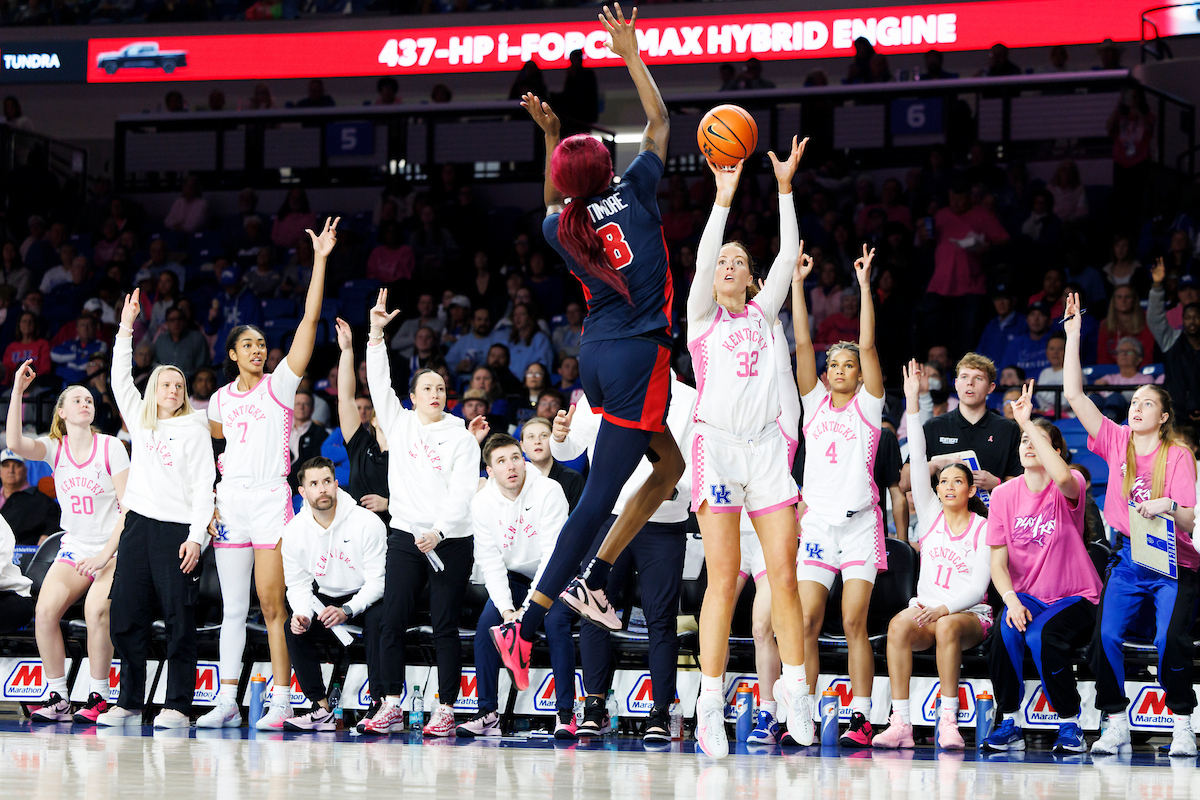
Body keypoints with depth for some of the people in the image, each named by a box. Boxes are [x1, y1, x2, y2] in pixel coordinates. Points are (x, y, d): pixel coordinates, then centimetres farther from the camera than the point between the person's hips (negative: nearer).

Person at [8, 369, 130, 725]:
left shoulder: (110, 447, -5)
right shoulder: (54, 448, 3)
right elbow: (15, 443, -19)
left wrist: (105, 555, -14)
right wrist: (17, 392, -24)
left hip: (112, 550, -3)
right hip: (73, 548, 3)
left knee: (96, 609, -29)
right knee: (45, 608, -21)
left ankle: (98, 698, -16)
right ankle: (58, 698, -10)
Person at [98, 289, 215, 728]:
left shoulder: (194, 431, 3)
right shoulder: (141, 421, 16)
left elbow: (204, 487, -2)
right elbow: (121, 380, 14)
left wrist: (196, 536, -11)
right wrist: (126, 328, 9)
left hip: (176, 528, -5)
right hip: (138, 525, 5)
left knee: (179, 619, -5)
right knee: (125, 616, 3)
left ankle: (178, 706, -4)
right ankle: (129, 703, 10)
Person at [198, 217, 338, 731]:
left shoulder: (280, 384, 1)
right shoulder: (222, 398, 13)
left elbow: (310, 320, -6)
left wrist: (320, 259, -11)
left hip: (271, 500, -4)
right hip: (230, 502, 4)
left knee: (272, 606, -8)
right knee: (233, 608, 5)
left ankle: (281, 703, -5)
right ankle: (227, 702, 7)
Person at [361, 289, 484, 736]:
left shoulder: (461, 436, 3)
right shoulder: (399, 423, 11)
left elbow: (463, 491, -5)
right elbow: (378, 382, 4)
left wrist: (438, 531, -17)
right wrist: (376, 335, -5)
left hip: (450, 541, -2)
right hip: (405, 536, 3)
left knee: (445, 627, -2)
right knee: (393, 622, -2)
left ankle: (445, 710, 0)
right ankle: (391, 707, 2)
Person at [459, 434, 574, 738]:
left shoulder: (549, 491, -21)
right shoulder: (482, 503, -10)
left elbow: (553, 553, -25)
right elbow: (490, 562, -11)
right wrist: (506, 608, -26)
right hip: (512, 577, 3)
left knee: (555, 622, -28)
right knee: (486, 624, -19)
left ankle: (565, 713, -22)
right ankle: (488, 713, -13)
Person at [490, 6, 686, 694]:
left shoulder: (563, 228, 4)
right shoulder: (634, 194, -7)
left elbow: (555, 204, 32)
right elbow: (660, 121, 6)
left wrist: (550, 135, 28)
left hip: (598, 354, 6)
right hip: (639, 356, -6)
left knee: (670, 465, 21)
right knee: (599, 498, -4)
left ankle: (595, 578, 13)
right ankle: (528, 627, -7)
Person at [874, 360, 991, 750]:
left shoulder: (983, 528, 3)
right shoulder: (930, 514, 11)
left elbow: (978, 584, -6)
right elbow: (918, 463, 2)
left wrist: (945, 608, -24)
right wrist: (912, 403, -5)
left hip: (970, 613, -2)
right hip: (926, 607, 2)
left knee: (947, 626, -38)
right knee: (898, 626, -32)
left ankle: (948, 721, -37)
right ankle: (900, 724, -38)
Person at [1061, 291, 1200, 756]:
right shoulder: (1117, 442, 5)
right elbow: (1074, 395, 2)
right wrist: (1073, 333, -1)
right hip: (1128, 558, 3)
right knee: (1105, 636, -15)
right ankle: (1116, 726, -6)